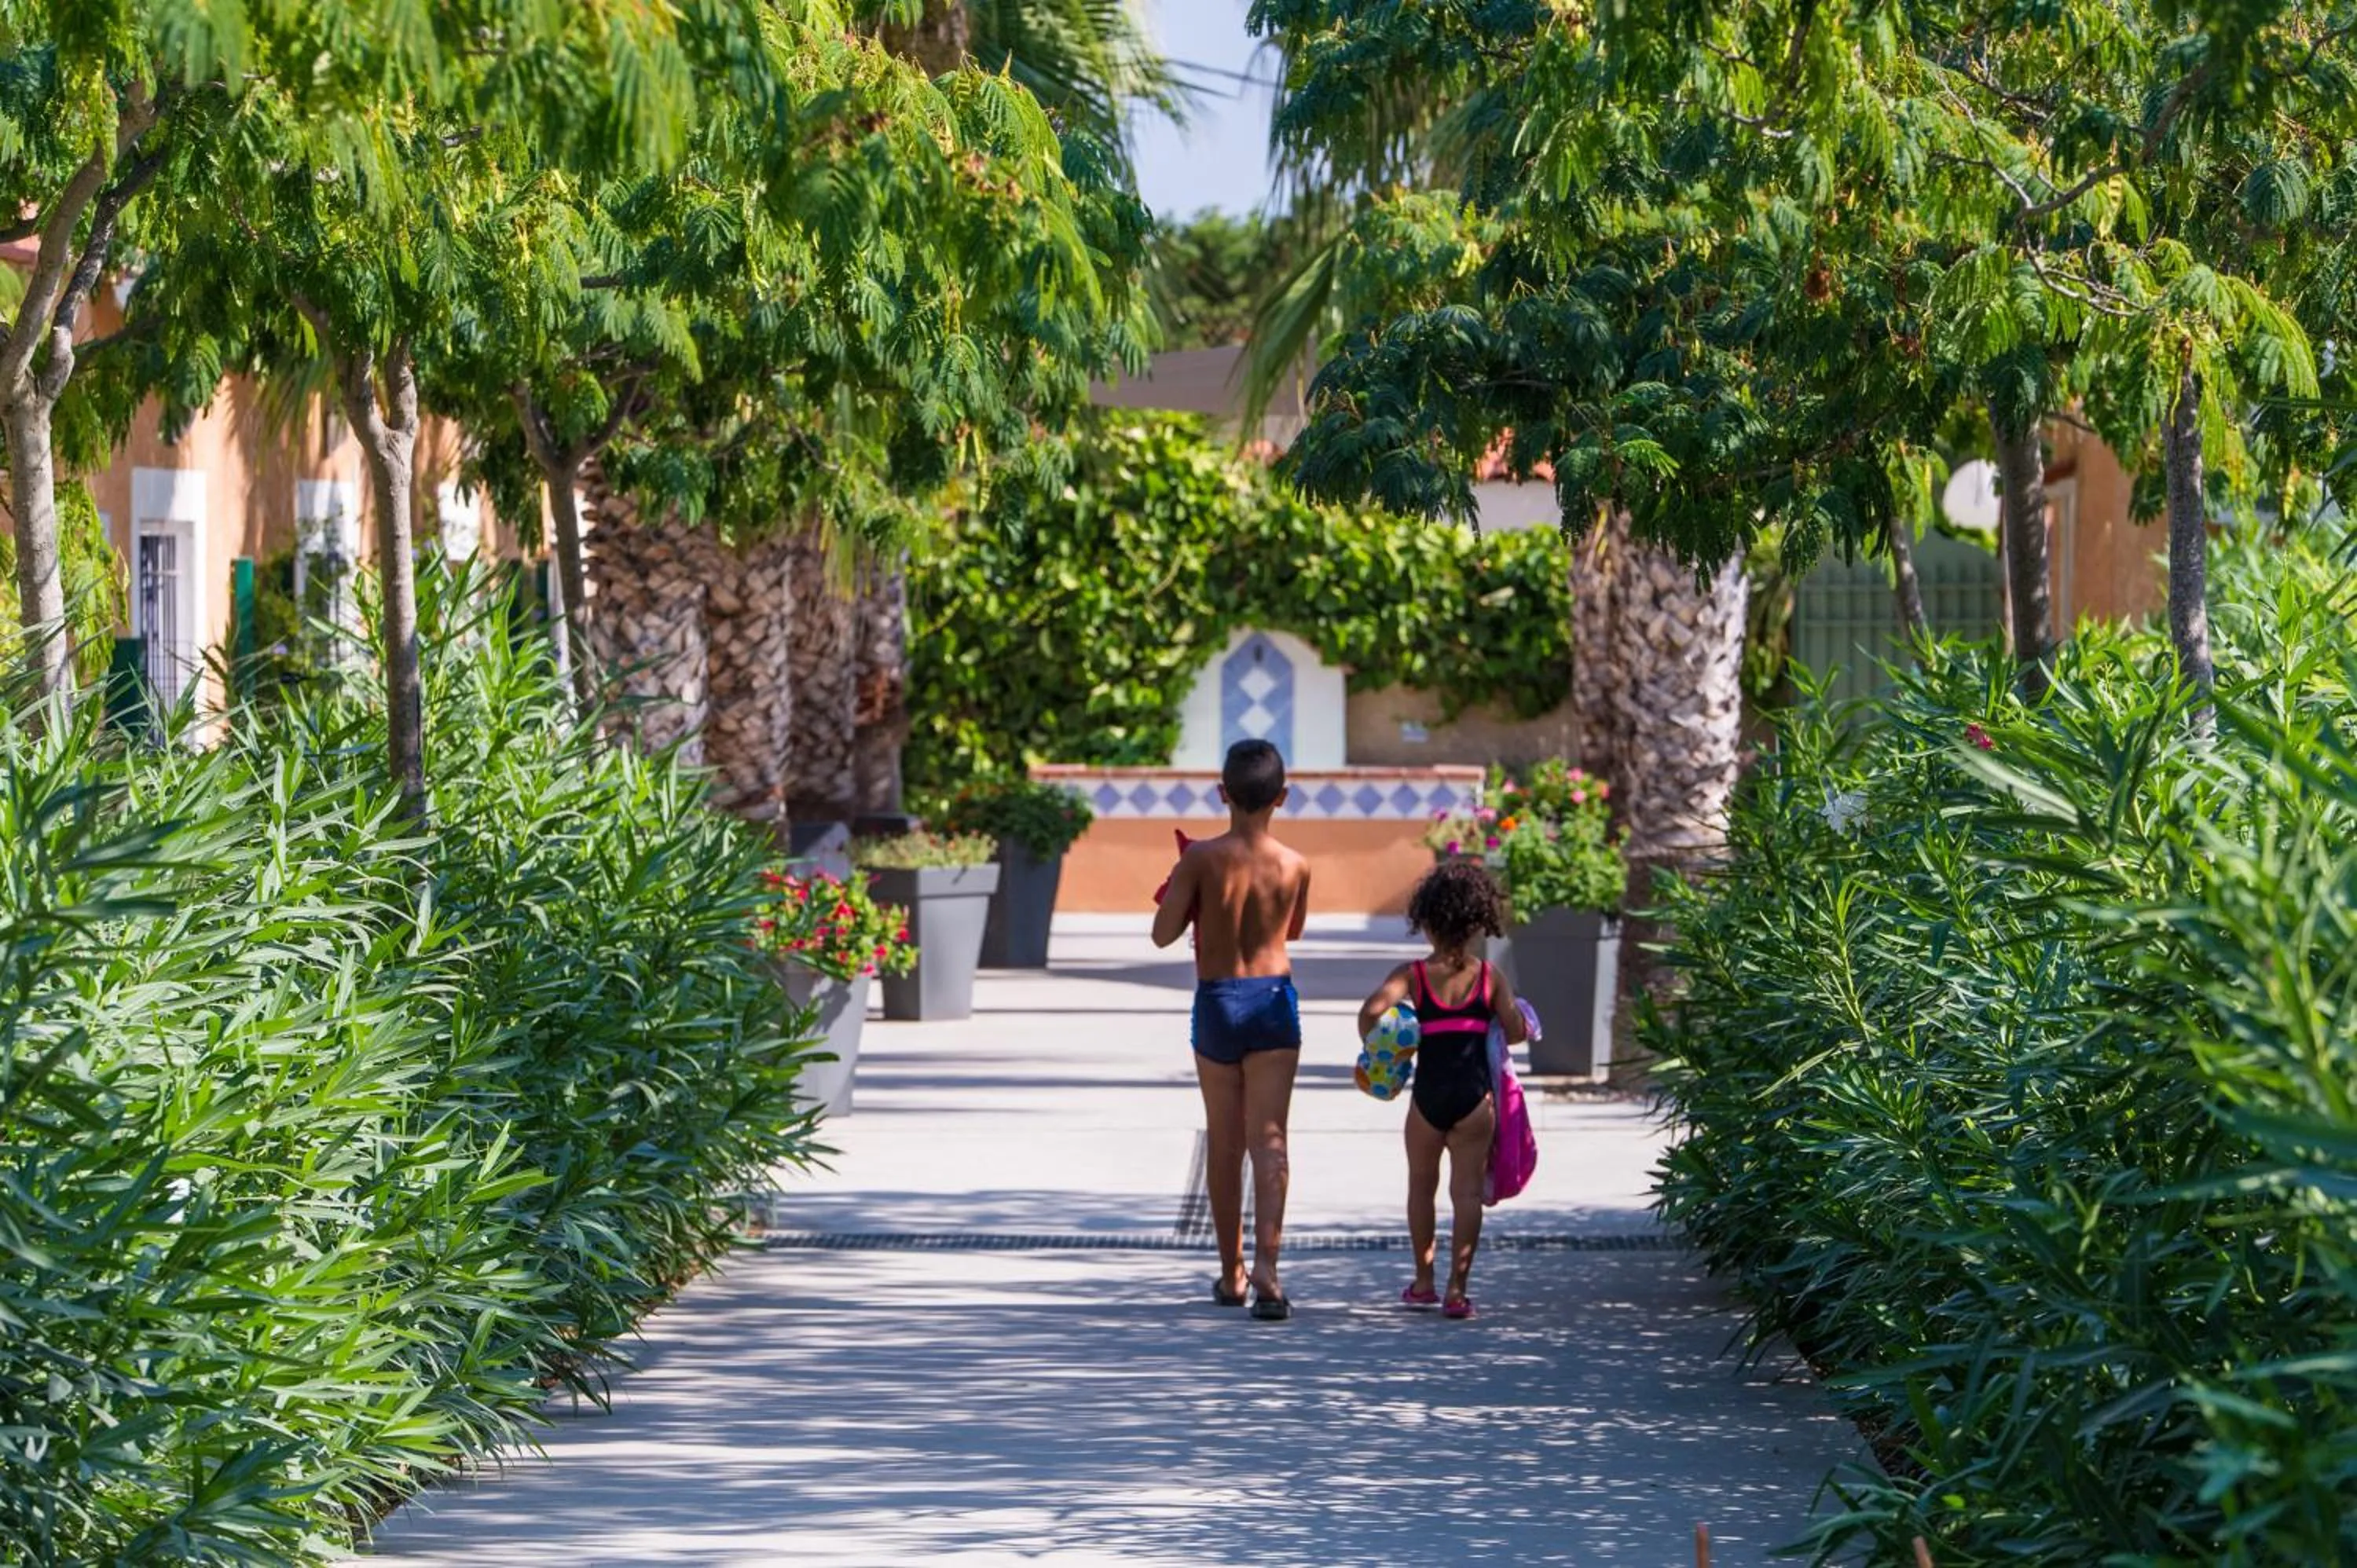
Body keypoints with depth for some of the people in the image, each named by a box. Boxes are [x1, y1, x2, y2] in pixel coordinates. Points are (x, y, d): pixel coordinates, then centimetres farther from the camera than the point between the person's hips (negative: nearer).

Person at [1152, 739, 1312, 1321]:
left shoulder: (1202, 858, -11)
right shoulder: (1294, 866, -3)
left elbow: (1164, 933, -8)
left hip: (1217, 1003, 0)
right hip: (1274, 1000, 0)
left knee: (1224, 1145, 12)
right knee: (1268, 1139, -4)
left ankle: (1232, 1273, 21)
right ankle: (1266, 1263, -22)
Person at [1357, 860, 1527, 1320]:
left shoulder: (1413, 974, -2)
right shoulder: (1490, 977, 2)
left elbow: (1372, 1010, -17)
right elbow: (1516, 1032, -1)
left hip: (1428, 1094, 0)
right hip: (1475, 1096, 0)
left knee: (1422, 1186, 19)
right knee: (1467, 1191, 2)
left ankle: (1423, 1282, 28)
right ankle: (1457, 1290, -5)